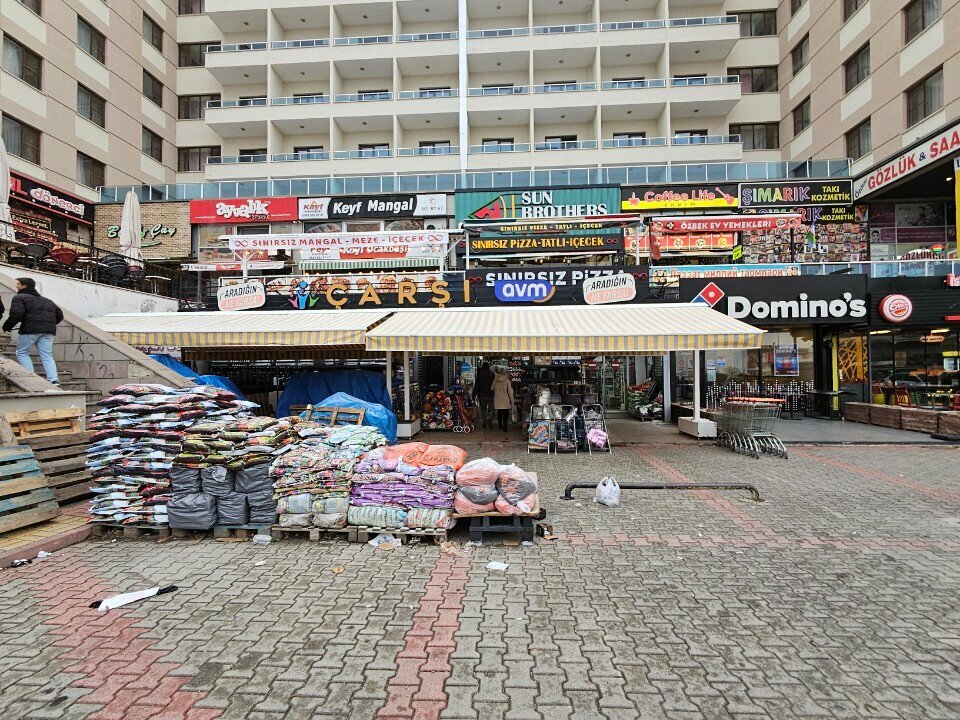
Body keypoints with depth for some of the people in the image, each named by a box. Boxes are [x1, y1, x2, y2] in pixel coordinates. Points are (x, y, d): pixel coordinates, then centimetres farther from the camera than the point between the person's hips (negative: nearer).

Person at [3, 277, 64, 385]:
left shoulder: (19, 298, 4)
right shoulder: (47, 301, 24)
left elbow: (16, 314, -11)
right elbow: (59, 315, 23)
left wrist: (7, 327, 1)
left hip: (30, 329, -5)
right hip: (49, 331, 5)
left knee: (22, 353, 12)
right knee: (47, 356, 4)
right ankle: (54, 380, -11)